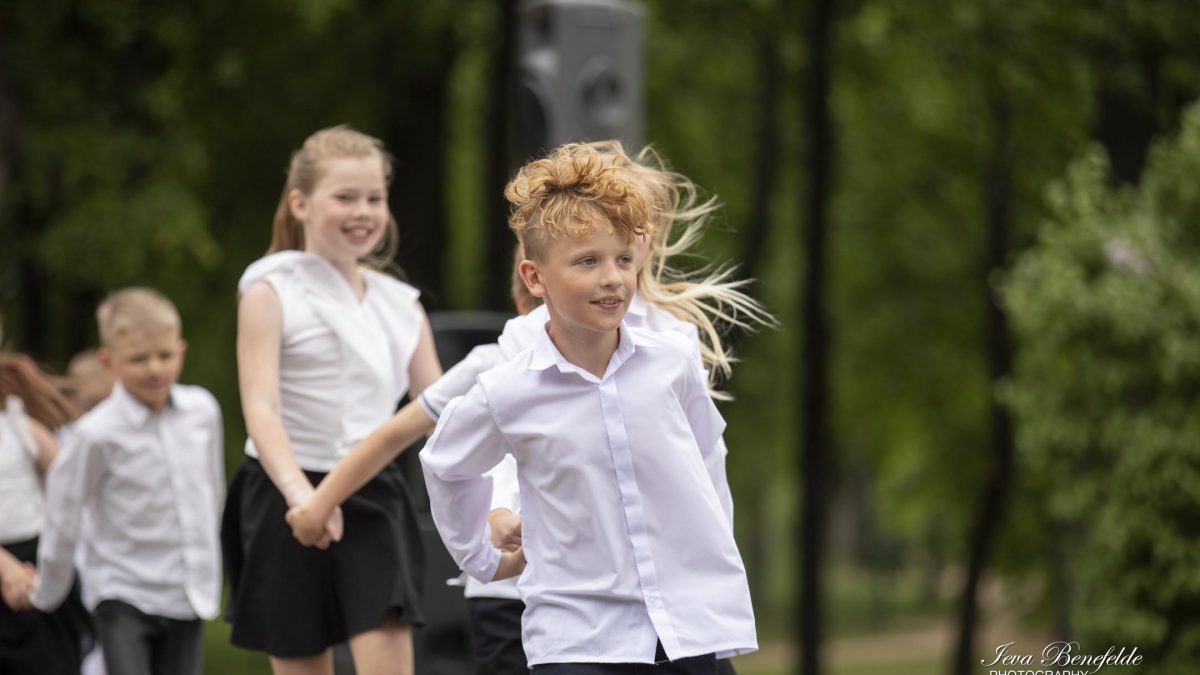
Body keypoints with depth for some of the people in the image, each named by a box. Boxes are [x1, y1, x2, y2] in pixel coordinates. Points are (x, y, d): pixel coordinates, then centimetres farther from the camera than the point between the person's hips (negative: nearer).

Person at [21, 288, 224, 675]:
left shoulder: (203, 410, -1)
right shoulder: (98, 433, -16)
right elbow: (63, 513, -5)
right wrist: (48, 592, 4)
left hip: (189, 598, 5)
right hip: (122, 597, -5)